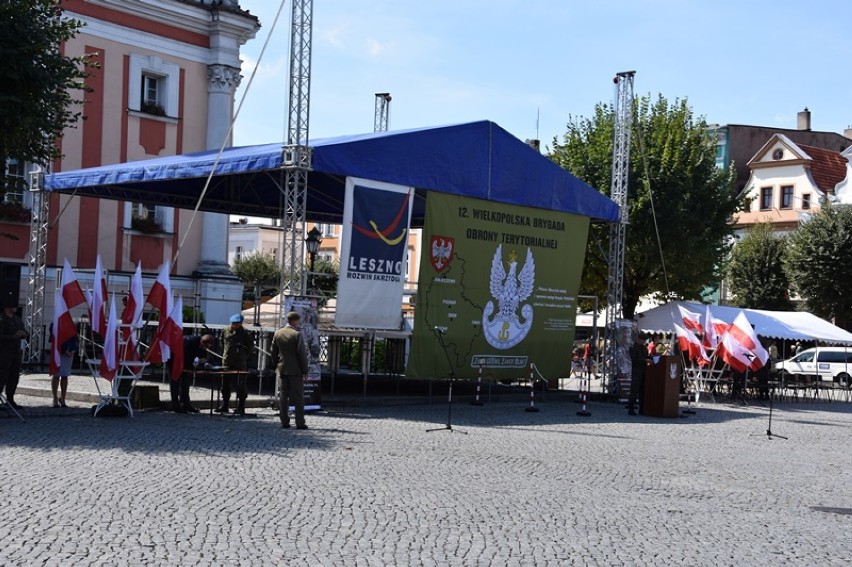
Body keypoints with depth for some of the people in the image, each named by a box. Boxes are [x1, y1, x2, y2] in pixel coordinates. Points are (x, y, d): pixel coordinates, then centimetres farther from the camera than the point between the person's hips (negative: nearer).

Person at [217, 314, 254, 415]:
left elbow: (251, 345, -1)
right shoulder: (226, 331, 7)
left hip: (240, 364, -5)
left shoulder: (245, 333, -7)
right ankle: (224, 406, 21)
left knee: (241, 386, -2)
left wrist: (244, 355, -2)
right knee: (225, 385, 11)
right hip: (227, 362, 5)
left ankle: (241, 408, 2)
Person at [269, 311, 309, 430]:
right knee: (298, 397, 0)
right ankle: (300, 423, -1)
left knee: (283, 397, 8)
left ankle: (284, 422, 8)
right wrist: (305, 370, -6)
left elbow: (274, 352, 10)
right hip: (295, 370, -5)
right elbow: (302, 354, -13)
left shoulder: (277, 333, 4)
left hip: (282, 369, 5)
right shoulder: (297, 335, -14)